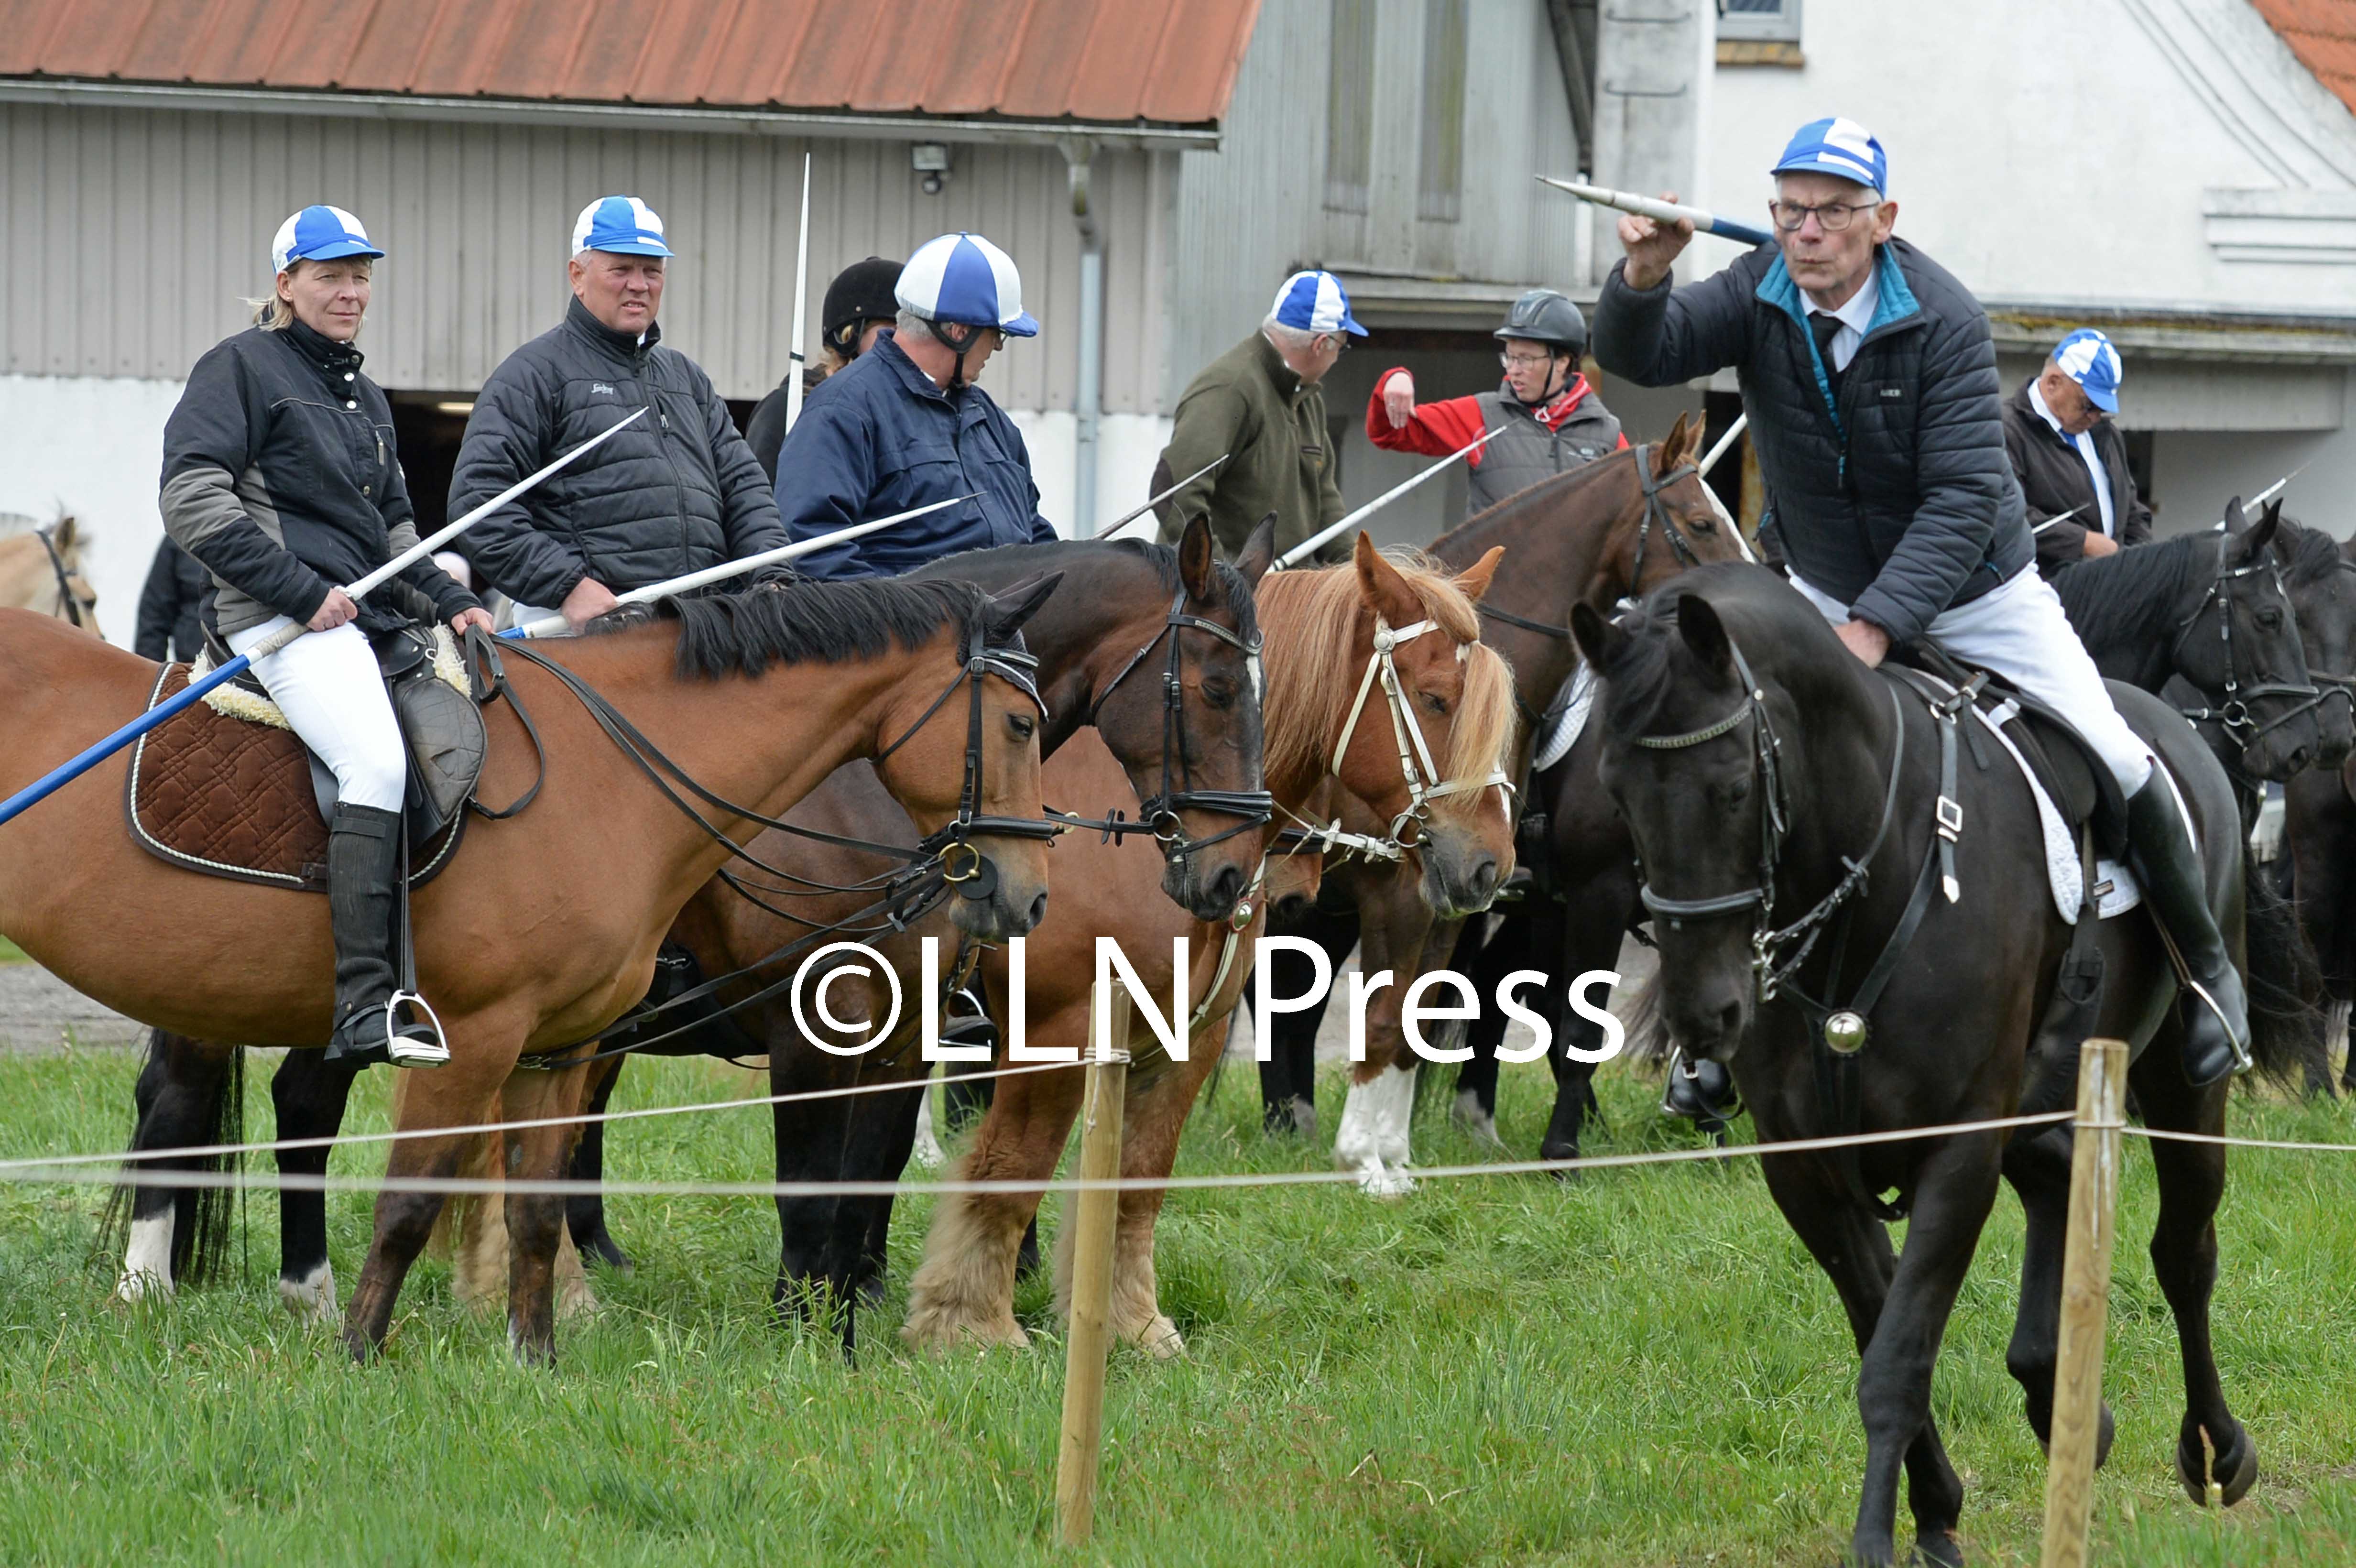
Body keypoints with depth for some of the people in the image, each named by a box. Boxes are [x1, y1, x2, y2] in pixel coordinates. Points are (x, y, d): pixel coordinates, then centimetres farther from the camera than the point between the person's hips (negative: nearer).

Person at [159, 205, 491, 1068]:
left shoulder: (363, 396, 25)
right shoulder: (242, 367, 0)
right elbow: (193, 500, -10)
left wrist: (452, 602, 15)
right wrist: (303, 593, -15)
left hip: (369, 614, 9)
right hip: (281, 615, -9)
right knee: (377, 762, -29)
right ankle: (364, 1006, -35)